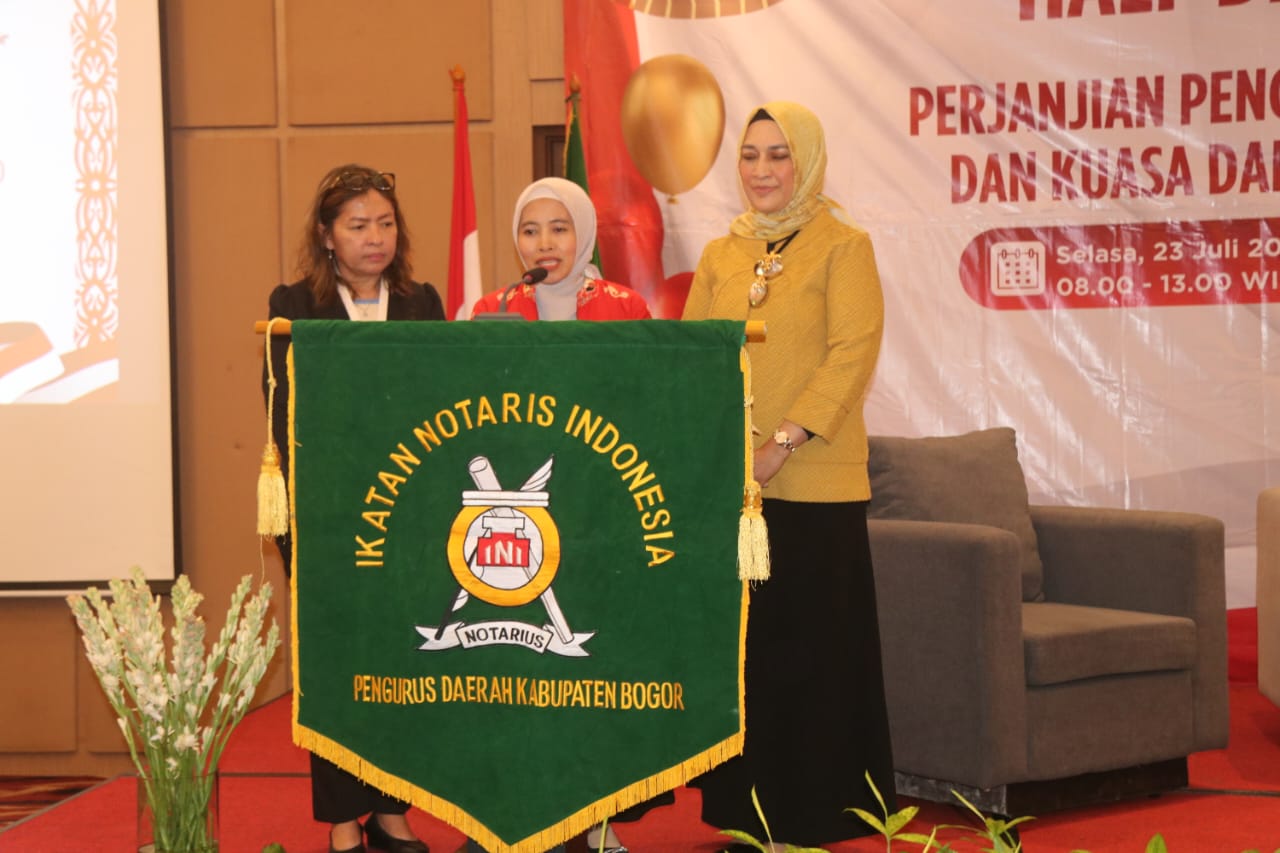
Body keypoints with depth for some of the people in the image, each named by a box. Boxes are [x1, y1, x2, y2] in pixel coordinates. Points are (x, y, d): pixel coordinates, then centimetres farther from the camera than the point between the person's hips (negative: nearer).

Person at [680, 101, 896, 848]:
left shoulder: (842, 247, -1)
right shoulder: (721, 256, 13)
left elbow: (853, 352, -11)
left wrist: (785, 441, -19)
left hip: (814, 484, -4)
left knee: (813, 650, 0)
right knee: (741, 643, 9)